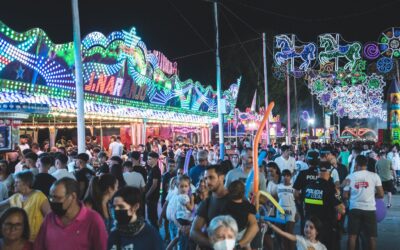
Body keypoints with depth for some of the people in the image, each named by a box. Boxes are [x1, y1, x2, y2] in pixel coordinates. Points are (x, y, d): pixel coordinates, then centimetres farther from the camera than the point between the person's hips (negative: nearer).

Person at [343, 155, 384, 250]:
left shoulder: (350, 177, -2)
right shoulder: (374, 176, -3)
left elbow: (345, 196, 0)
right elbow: (381, 194, -2)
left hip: (354, 209, 0)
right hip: (370, 209, 0)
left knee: (352, 235, 5)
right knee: (372, 236, 9)